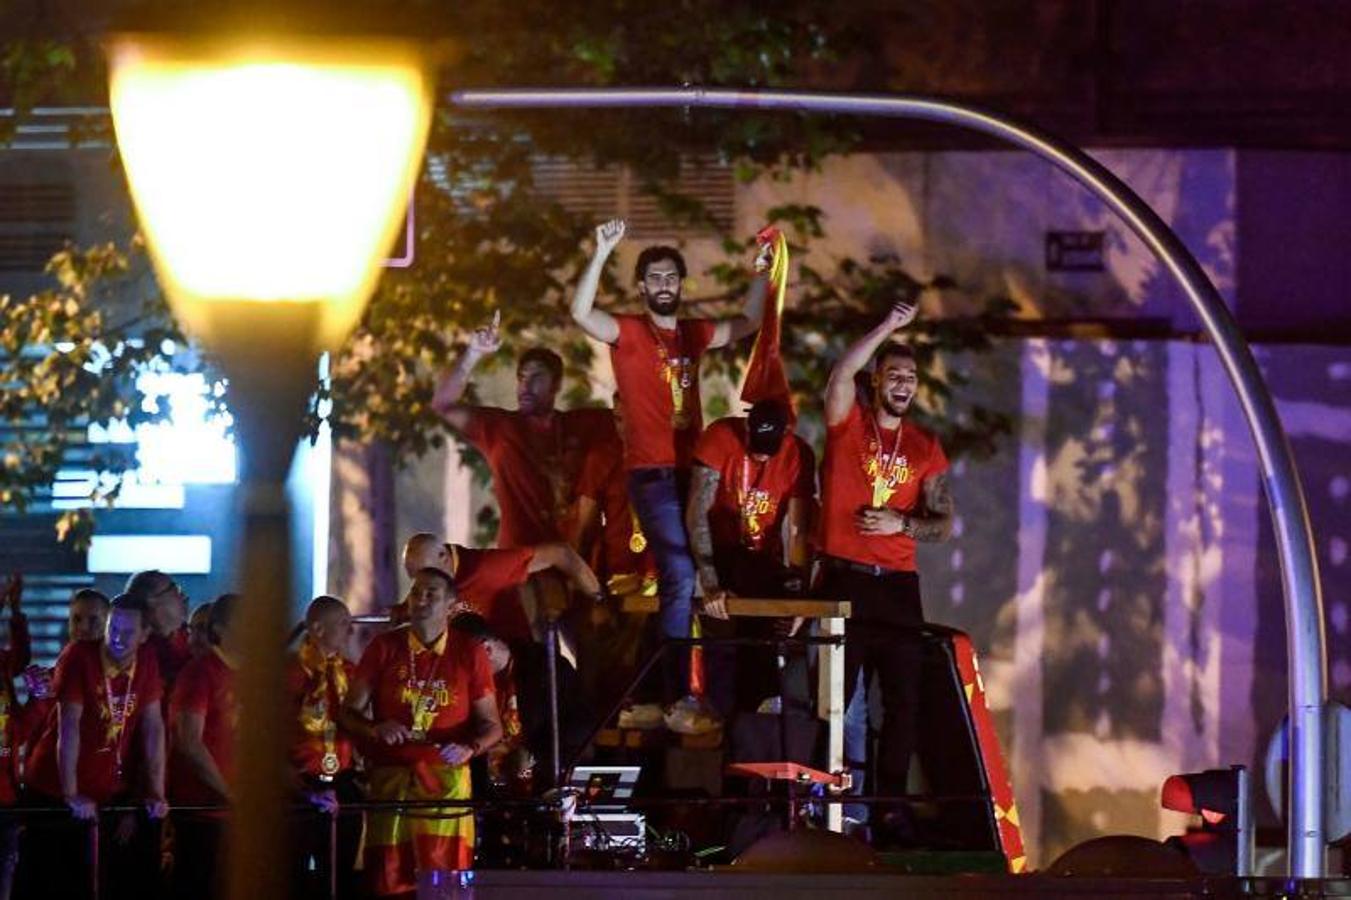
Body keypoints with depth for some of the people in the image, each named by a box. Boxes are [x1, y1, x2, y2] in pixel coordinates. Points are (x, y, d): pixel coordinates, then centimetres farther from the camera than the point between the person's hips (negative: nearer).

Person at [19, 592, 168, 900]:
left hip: (106, 793, 4)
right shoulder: (79, 656, -16)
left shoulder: (147, 661, -1)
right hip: (54, 790, -4)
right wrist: (71, 794, -22)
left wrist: (156, 794, -4)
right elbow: (69, 726, -19)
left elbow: (153, 729, 1)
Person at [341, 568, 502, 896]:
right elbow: (350, 712, 8)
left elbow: (491, 725, 8)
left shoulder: (470, 654, 4)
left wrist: (470, 749, -14)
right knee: (391, 881, -4)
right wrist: (375, 729, -13)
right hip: (390, 779, 1)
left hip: (446, 781, -1)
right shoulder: (384, 648, 6)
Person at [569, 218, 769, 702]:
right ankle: (676, 691, -14)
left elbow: (747, 323, 26)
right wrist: (602, 254, -27)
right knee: (681, 578, -16)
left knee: (690, 577, 10)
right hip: (652, 475, -6)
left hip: (691, 471, 6)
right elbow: (580, 312, -20)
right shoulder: (629, 332, -2)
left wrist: (762, 272, 16)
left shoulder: (692, 333, 15)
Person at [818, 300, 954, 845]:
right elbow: (841, 373, -17)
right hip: (844, 579, -4)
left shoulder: (925, 448, 12)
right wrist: (888, 328, -22)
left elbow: (943, 524, 11)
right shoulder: (848, 424, 3)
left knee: (904, 700, 1)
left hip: (898, 585, 4)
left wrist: (901, 524, -8)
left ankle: (890, 806, 5)